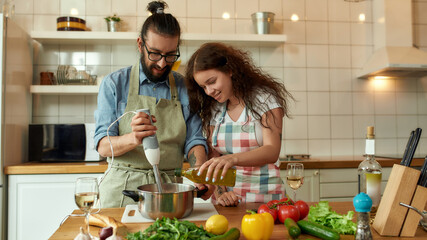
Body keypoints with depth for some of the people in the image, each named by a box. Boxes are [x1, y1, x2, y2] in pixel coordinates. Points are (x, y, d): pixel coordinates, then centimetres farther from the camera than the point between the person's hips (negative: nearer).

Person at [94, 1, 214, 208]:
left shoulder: (185, 88, 6)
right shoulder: (114, 84, 1)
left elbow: (194, 140, 4)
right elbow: (103, 145, -4)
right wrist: (133, 139, -25)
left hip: (168, 190, 1)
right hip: (121, 189, -1)